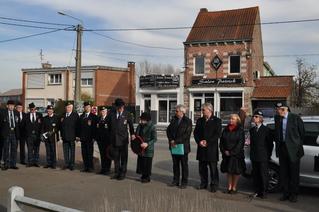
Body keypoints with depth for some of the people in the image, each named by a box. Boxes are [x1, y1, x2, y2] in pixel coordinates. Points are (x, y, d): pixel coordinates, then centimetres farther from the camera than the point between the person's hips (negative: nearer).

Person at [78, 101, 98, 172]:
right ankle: (85, 167, 15)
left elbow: (95, 127, -6)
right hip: (83, 137, 5)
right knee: (84, 153, 7)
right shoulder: (81, 116, 14)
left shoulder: (94, 116, -1)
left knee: (89, 153, -2)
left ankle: (90, 167, 6)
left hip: (90, 138, -5)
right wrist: (79, 135, 6)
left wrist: (94, 137, -12)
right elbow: (79, 126, 13)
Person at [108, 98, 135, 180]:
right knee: (116, 157, 11)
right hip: (114, 139, 3)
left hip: (123, 139, -3)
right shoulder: (112, 114, 5)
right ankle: (117, 172, 22)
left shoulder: (127, 114, -2)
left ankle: (123, 173, 15)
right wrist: (111, 135, 12)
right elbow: (109, 125, 14)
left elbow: (131, 125, 6)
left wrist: (132, 134, -4)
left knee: (123, 157, 5)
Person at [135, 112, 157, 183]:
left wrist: (147, 143, -24)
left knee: (147, 163, 1)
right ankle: (143, 175, 27)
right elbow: (137, 134, 19)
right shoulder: (140, 125, 5)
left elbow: (154, 139, -14)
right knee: (141, 162, 11)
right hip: (140, 148, 6)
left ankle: (147, 177, 14)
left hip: (148, 149, -6)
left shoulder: (152, 127, -14)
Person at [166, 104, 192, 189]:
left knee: (184, 165, 4)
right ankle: (176, 181, 22)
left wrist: (176, 142, -17)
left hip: (183, 146, -5)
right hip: (174, 146, 5)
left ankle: (184, 182, 12)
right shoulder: (173, 120, 10)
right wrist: (171, 140, -7)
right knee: (175, 164, 12)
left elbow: (187, 134, -16)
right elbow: (168, 130, 8)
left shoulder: (188, 121, -8)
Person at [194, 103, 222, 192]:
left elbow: (217, 134, -9)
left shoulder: (217, 120, -2)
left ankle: (214, 185, 10)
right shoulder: (200, 120, 13)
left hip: (212, 148, -5)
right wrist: (199, 141, -7)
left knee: (213, 168, 1)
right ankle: (203, 183, 23)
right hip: (201, 148, 5)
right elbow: (195, 132, 10)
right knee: (202, 167, 10)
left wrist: (207, 142, -15)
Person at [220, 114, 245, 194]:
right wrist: (224, 151, -3)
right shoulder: (226, 129, 8)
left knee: (236, 171, 1)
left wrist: (232, 152, -12)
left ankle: (234, 187, 11)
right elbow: (222, 141, 10)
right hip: (226, 154, 4)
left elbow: (240, 143, -10)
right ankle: (229, 187, 16)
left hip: (236, 154, -4)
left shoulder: (240, 130, -5)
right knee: (228, 171, 8)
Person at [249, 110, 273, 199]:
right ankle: (257, 191, 18)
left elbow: (270, 143, -1)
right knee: (255, 175, 9)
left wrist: (268, 155, -3)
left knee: (263, 175, 1)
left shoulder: (266, 129, -4)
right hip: (254, 157, 5)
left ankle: (263, 192, 10)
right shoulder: (252, 130, 11)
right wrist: (252, 154, 9)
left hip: (263, 157, -5)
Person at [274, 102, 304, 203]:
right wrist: (278, 144, 6)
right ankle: (285, 193, 20)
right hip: (282, 149, 4)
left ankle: (294, 194, 16)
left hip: (293, 149, -4)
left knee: (294, 173, 5)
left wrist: (299, 145, 0)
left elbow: (302, 133, 0)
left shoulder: (295, 118, -6)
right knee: (283, 173, 9)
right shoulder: (277, 119, 7)